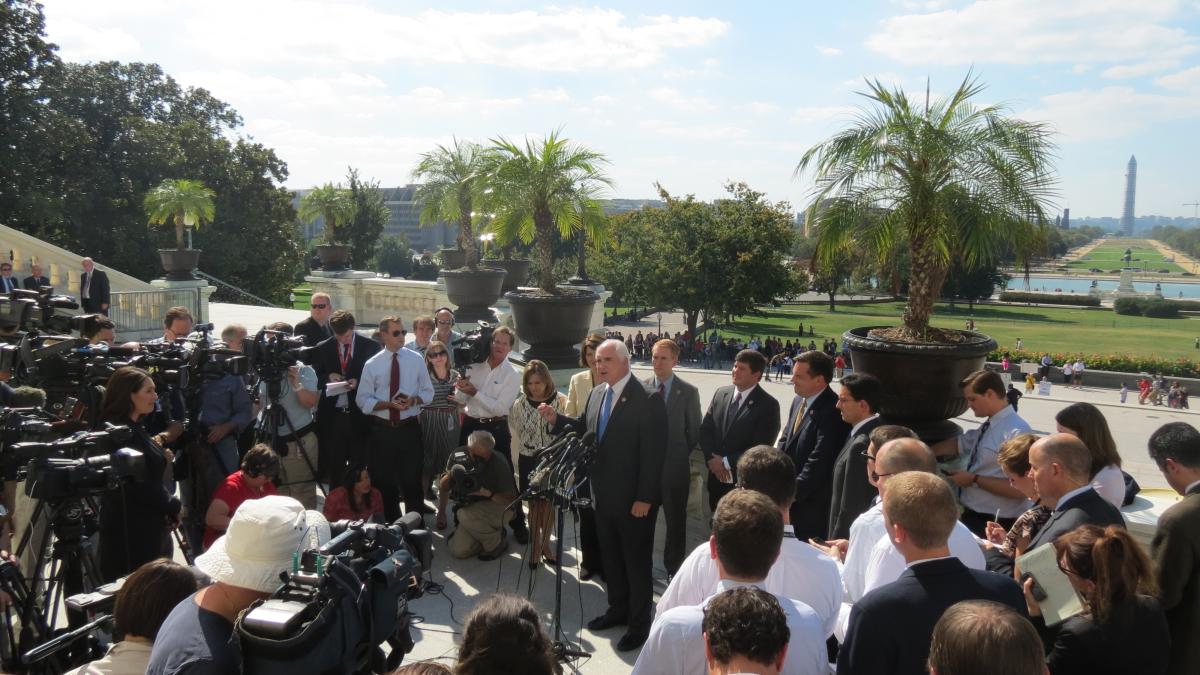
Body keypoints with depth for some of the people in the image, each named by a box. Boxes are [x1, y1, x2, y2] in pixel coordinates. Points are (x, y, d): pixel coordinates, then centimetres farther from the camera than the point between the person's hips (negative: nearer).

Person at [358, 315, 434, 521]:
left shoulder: (416, 359, -1)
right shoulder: (372, 365, -4)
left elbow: (428, 392, 5)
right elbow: (364, 401, -3)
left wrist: (414, 400, -16)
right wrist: (389, 404, -18)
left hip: (410, 428, 0)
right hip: (381, 430, 0)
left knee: (412, 477, 10)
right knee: (384, 480, 11)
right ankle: (390, 524, 28)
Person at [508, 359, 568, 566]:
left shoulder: (561, 401, -10)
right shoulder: (519, 404, -4)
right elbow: (515, 433, 5)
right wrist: (527, 449, 2)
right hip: (529, 460, 1)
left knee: (548, 503, 10)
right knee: (534, 504, 7)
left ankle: (545, 544, 25)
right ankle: (535, 546, 18)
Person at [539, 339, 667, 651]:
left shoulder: (646, 397, -18)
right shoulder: (597, 394, 6)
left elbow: (654, 451, -19)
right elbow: (585, 429, 11)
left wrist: (645, 497, -20)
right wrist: (557, 419, -6)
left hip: (634, 497, -7)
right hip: (604, 493, 7)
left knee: (637, 560, 7)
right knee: (610, 555, 20)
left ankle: (640, 623, 22)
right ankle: (618, 608, 39)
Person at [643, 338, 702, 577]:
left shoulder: (689, 392, -5)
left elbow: (694, 431, 1)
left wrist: (680, 456, -1)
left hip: (674, 467, -1)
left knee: (675, 521, 11)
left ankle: (673, 569, 26)